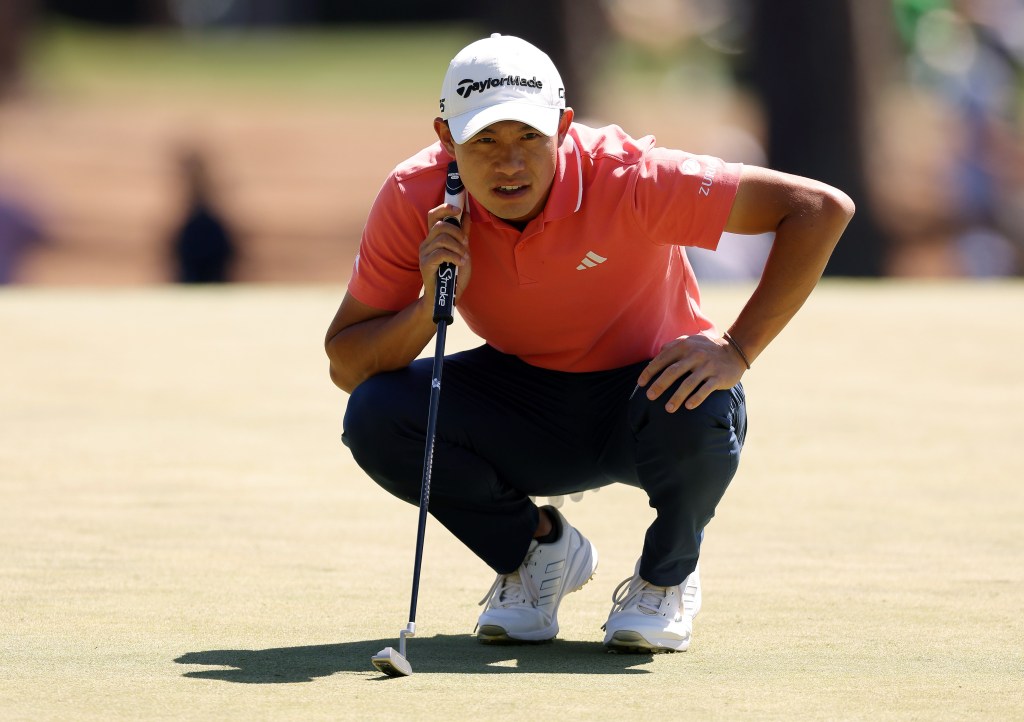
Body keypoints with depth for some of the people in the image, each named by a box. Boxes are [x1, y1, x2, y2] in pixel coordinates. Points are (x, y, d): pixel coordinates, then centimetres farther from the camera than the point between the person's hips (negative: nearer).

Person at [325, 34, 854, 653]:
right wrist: (431, 306, -33)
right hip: (522, 406, 3)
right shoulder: (414, 200, -19)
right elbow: (346, 366, -14)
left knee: (696, 417, -38)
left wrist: (736, 351, -34)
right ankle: (535, 548, 4)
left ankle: (668, 576, -3)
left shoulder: (626, 178, -28)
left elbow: (822, 209, -28)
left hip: (644, 389, -3)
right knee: (375, 418, -24)